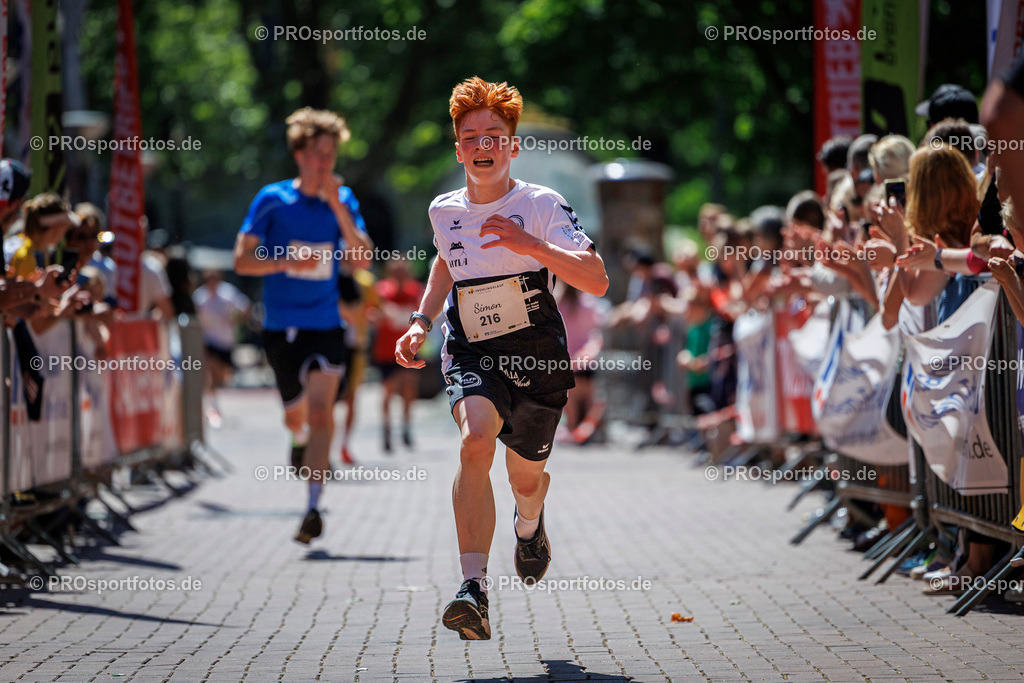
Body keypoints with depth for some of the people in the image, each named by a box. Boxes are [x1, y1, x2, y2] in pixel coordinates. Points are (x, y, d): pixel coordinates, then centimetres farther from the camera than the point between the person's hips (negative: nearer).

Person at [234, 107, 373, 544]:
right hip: (281, 326, 1)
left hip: (325, 326, -1)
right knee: (295, 414, 15)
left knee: (321, 412, -17)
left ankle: (314, 507, -20)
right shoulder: (272, 200, -2)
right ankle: (300, 440, 54)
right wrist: (286, 261, -19)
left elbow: (362, 258, -9)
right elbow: (242, 260, -3)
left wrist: (338, 206, -17)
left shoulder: (342, 201, 2)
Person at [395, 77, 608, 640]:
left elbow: (597, 282, -21)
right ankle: (473, 589, -38)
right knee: (475, 439, -29)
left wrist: (531, 245, -32)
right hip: (470, 353, 1)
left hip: (537, 356, -1)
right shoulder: (444, 211, 2)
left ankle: (529, 525, 56)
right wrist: (420, 323, 14)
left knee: (526, 477, 13)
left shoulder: (541, 206, -11)